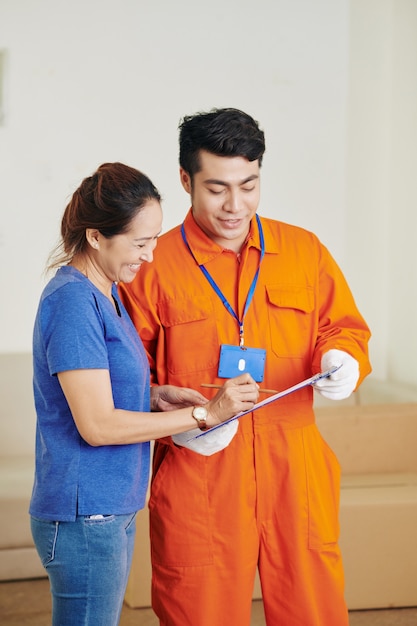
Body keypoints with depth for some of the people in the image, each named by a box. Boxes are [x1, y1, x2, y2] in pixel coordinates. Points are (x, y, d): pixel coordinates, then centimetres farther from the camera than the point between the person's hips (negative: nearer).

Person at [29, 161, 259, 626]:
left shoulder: (104, 292, 11)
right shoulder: (73, 300, -18)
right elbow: (96, 425, -22)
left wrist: (156, 396, 1)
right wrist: (205, 414, -18)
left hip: (112, 509, 9)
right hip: (84, 517, -9)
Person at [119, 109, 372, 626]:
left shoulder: (304, 250, 8)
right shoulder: (152, 266, 0)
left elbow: (344, 327, 14)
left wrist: (341, 359, -9)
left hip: (296, 475, 2)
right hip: (195, 481, -2)